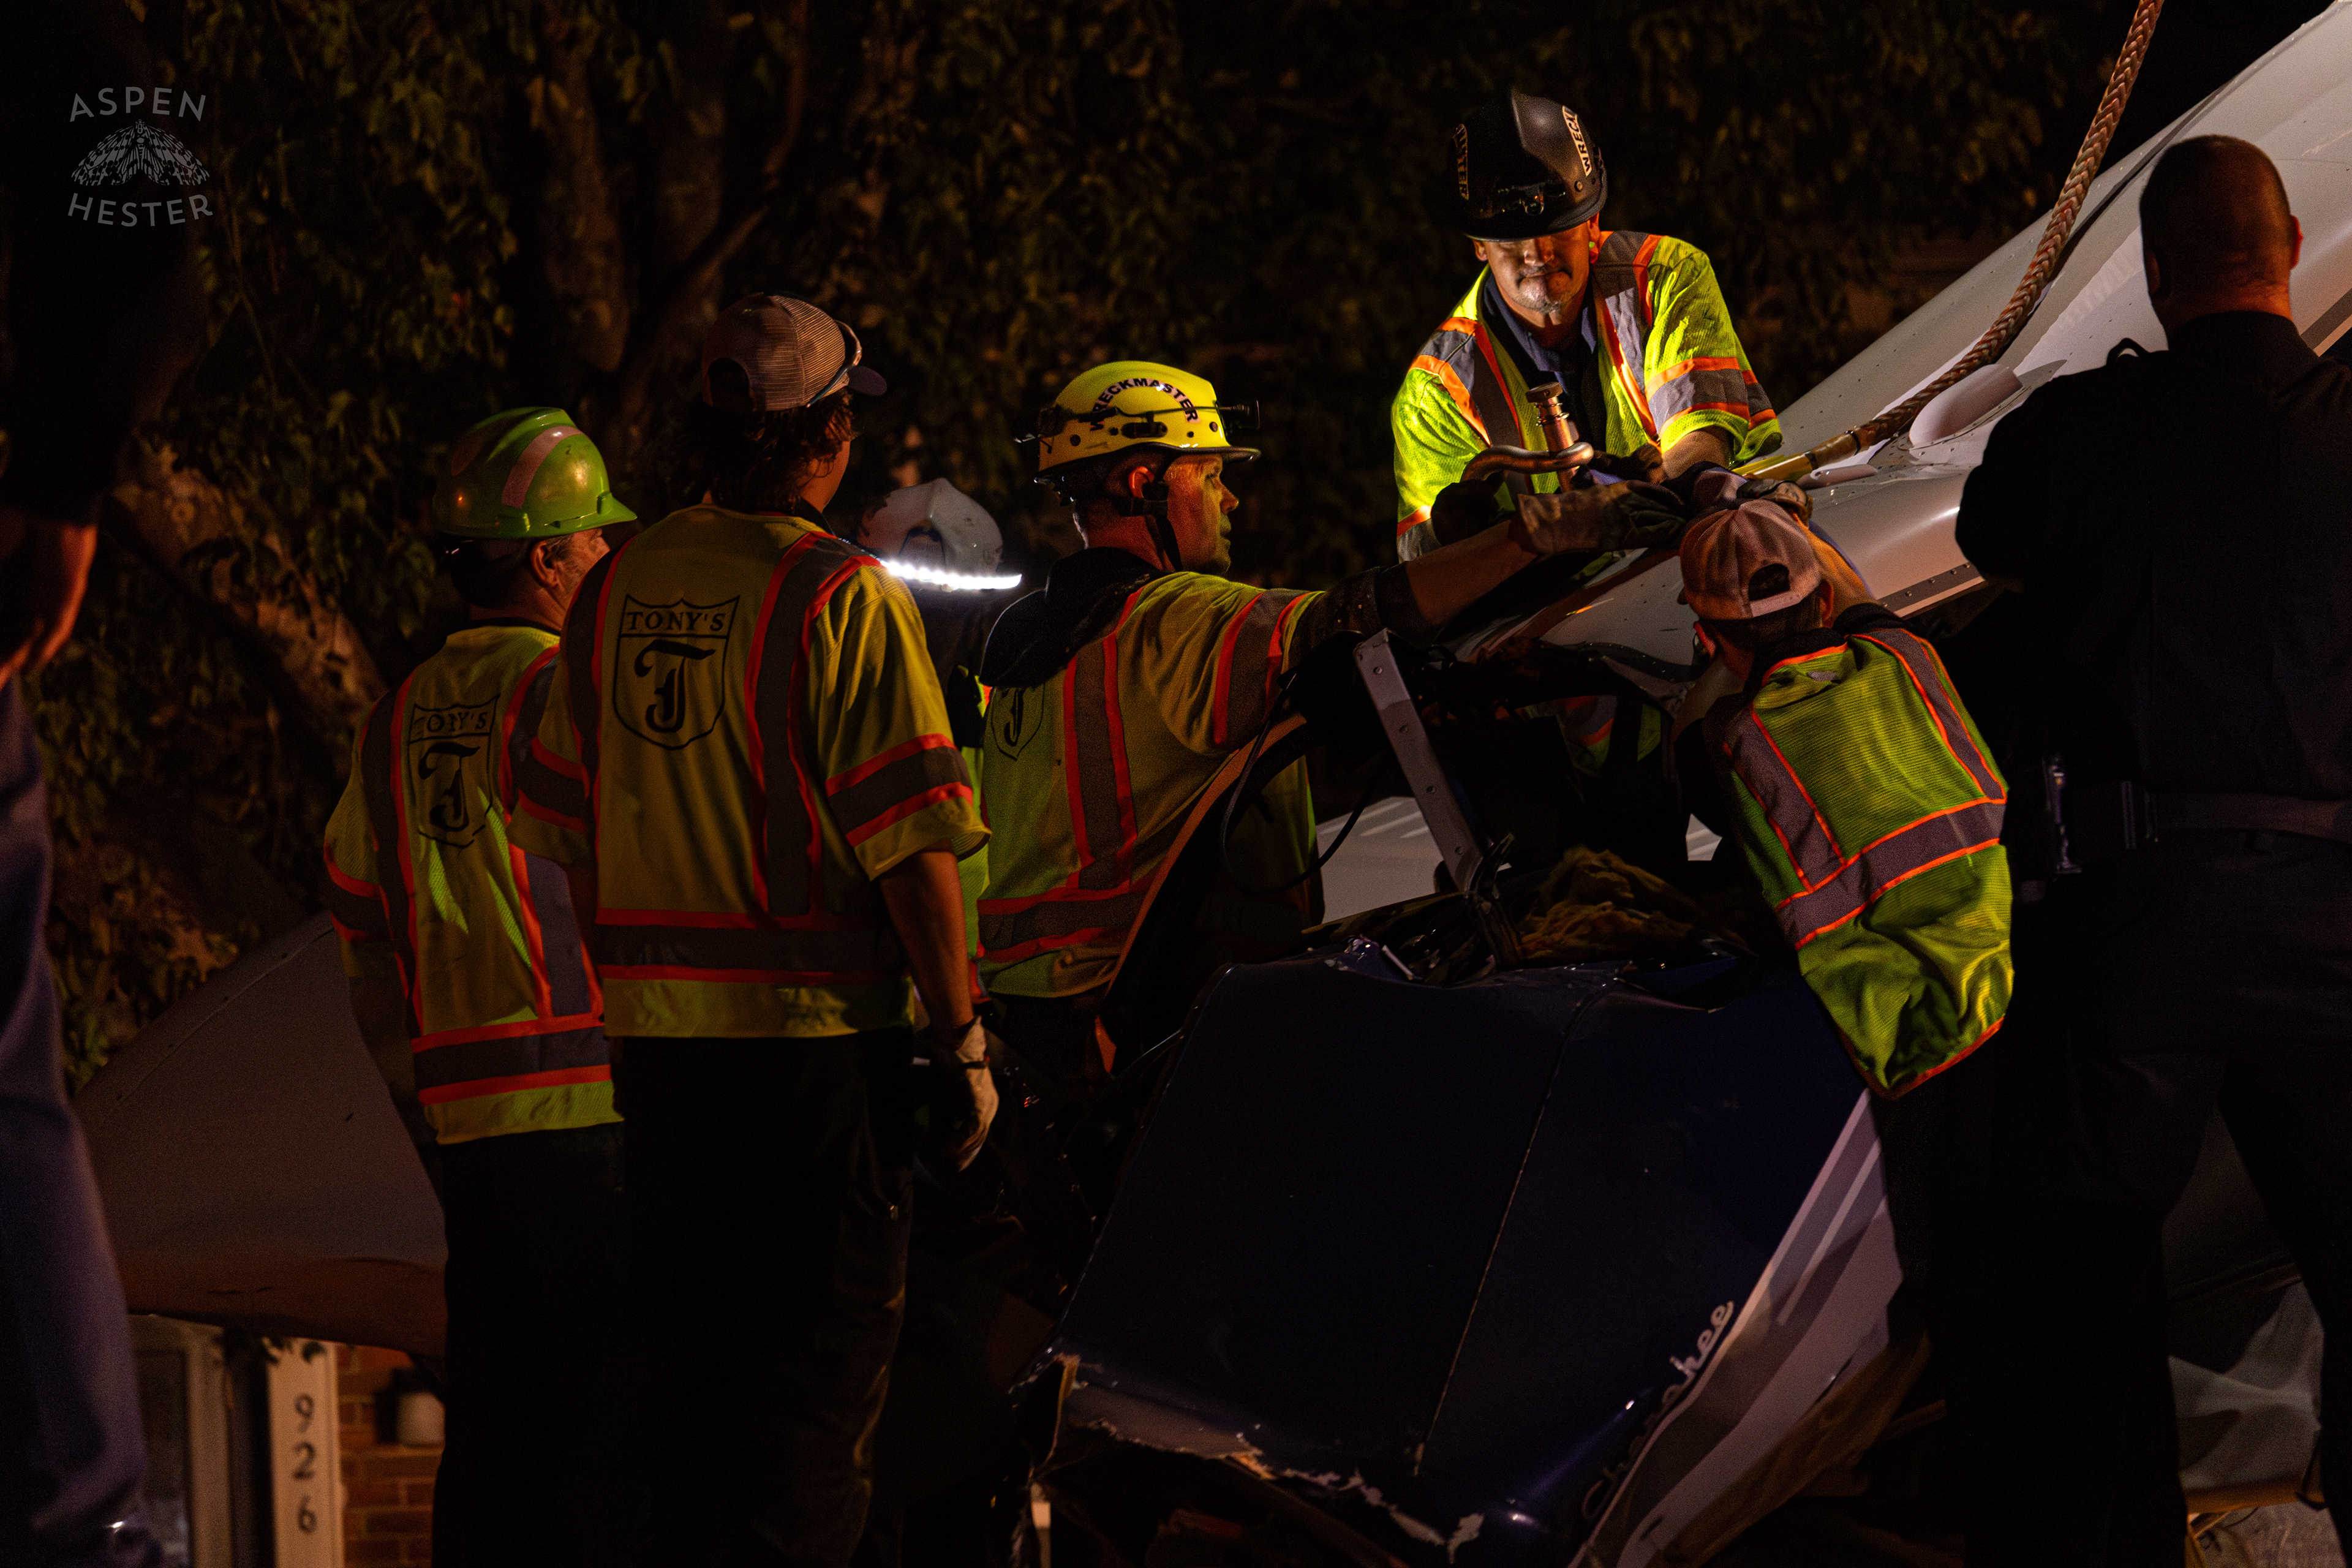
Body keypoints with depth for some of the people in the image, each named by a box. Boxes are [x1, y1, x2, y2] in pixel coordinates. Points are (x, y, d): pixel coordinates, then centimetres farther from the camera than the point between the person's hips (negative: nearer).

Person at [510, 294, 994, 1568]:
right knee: (816, 1382, -1)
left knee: (687, 1373, 15)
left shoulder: (614, 589, 8)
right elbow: (909, 850, -15)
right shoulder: (842, 599, -12)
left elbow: (560, 829, 13)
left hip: (659, 1037, 6)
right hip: (816, 1038, -6)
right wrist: (960, 1038, -8)